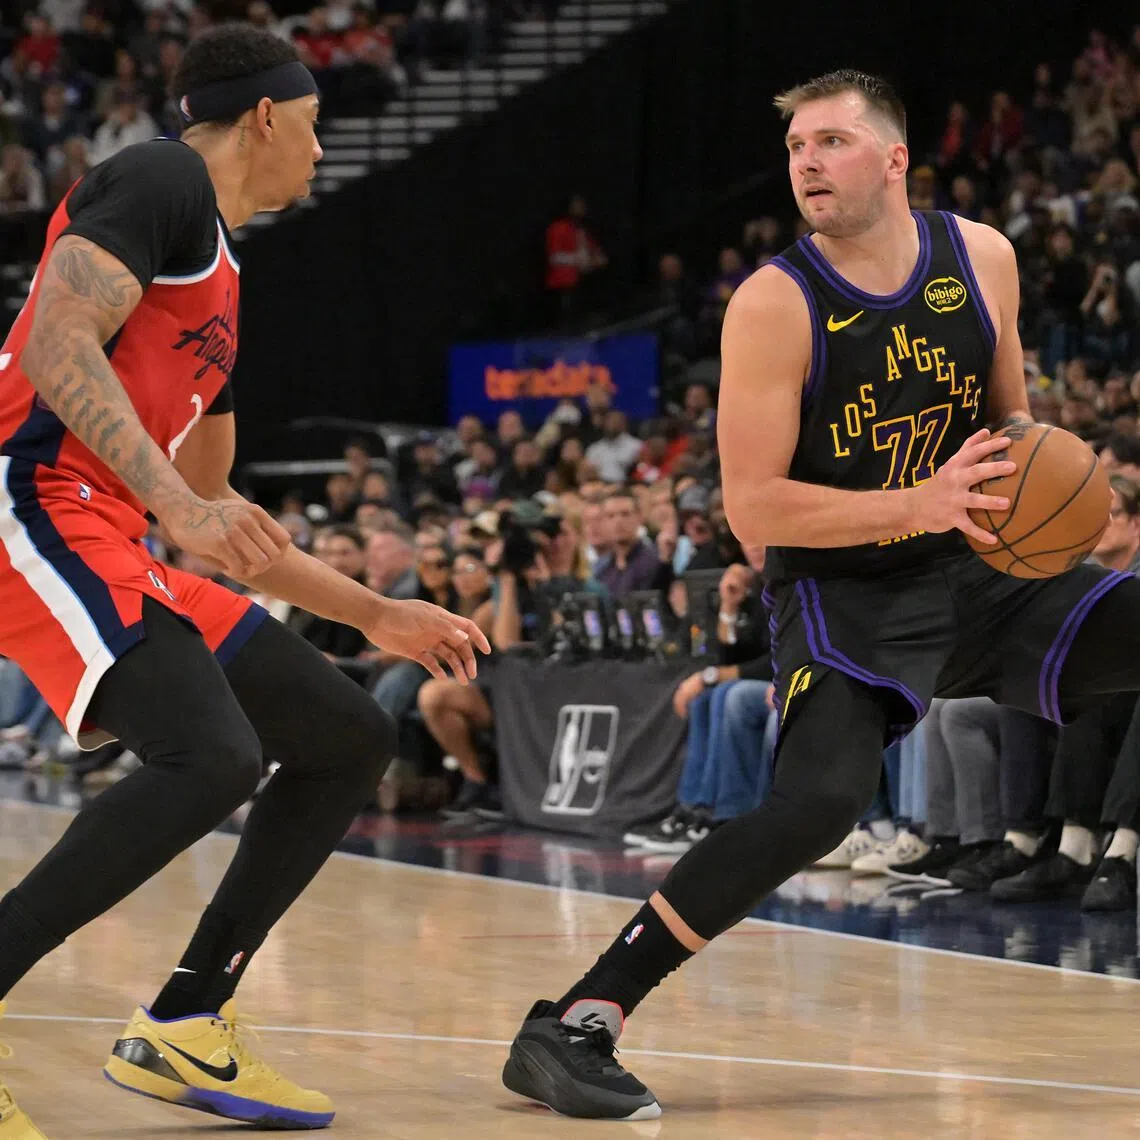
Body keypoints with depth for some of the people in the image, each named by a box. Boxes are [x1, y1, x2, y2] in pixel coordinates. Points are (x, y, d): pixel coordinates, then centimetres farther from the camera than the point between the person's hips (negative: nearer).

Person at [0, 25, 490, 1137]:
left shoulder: (220, 281, 26)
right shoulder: (159, 181, -3)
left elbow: (214, 513, 33)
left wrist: (377, 614, 34)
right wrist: (180, 506, -28)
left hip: (112, 539, 10)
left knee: (351, 739, 11)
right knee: (212, 756, -29)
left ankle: (182, 1029, 11)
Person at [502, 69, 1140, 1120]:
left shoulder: (982, 258, -1)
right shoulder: (775, 305, -15)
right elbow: (752, 508, -18)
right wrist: (917, 505, -28)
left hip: (981, 573, 6)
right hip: (844, 595, -5)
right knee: (820, 800, -28)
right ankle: (571, 1028, -25)